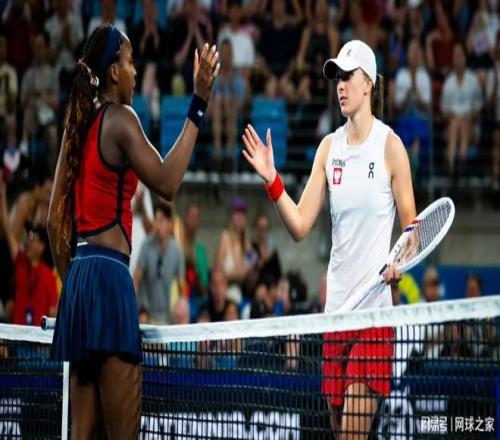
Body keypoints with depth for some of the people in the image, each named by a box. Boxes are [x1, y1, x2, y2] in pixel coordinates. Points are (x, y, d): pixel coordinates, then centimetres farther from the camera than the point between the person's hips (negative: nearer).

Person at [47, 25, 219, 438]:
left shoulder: (79, 125, 16)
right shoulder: (120, 118, -6)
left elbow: (55, 221, 16)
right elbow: (167, 183, -18)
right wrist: (199, 104, -17)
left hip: (79, 275, 8)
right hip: (110, 273, -8)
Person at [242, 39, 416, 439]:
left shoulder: (390, 145, -4)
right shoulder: (330, 147, 11)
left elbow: (412, 226, 1)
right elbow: (300, 226, 8)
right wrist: (271, 179, -5)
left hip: (374, 307, -6)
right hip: (336, 307, 6)